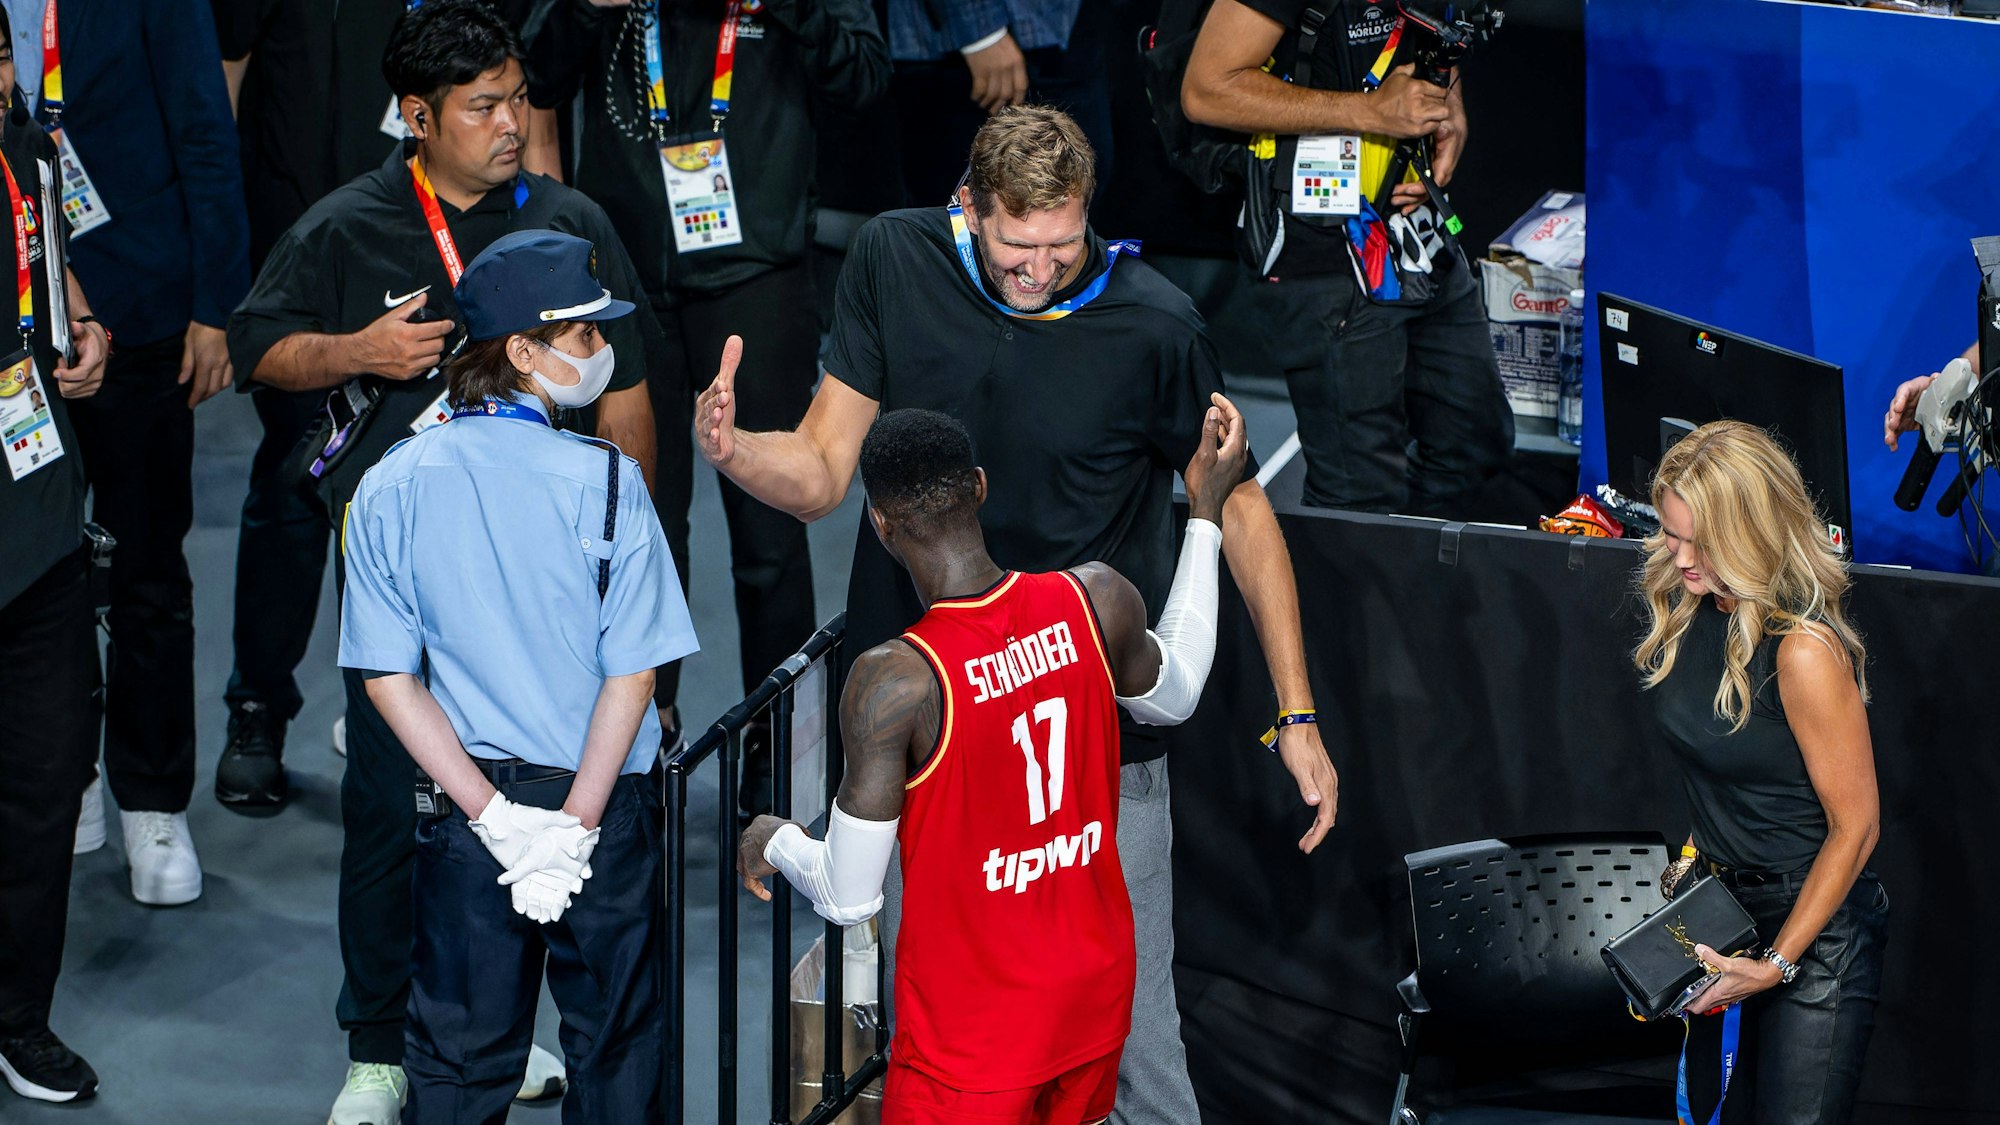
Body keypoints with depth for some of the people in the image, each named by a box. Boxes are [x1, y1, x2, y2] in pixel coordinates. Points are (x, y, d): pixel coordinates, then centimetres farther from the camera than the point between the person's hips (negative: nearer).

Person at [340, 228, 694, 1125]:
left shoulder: (388, 489, -6)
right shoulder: (604, 482, -15)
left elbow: (387, 679, -6)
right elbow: (632, 672, -15)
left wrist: (493, 814, -7)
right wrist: (573, 825, -10)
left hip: (467, 807, 2)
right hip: (608, 802, -2)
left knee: (458, 1052, 13)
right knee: (614, 1046, 15)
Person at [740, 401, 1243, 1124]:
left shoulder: (894, 683, -27)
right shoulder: (1096, 601, -13)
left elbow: (849, 899, -19)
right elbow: (1174, 698, 13)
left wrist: (773, 841, 3)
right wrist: (1206, 513, 20)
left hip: (972, 1026, -5)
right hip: (1096, 985, 5)